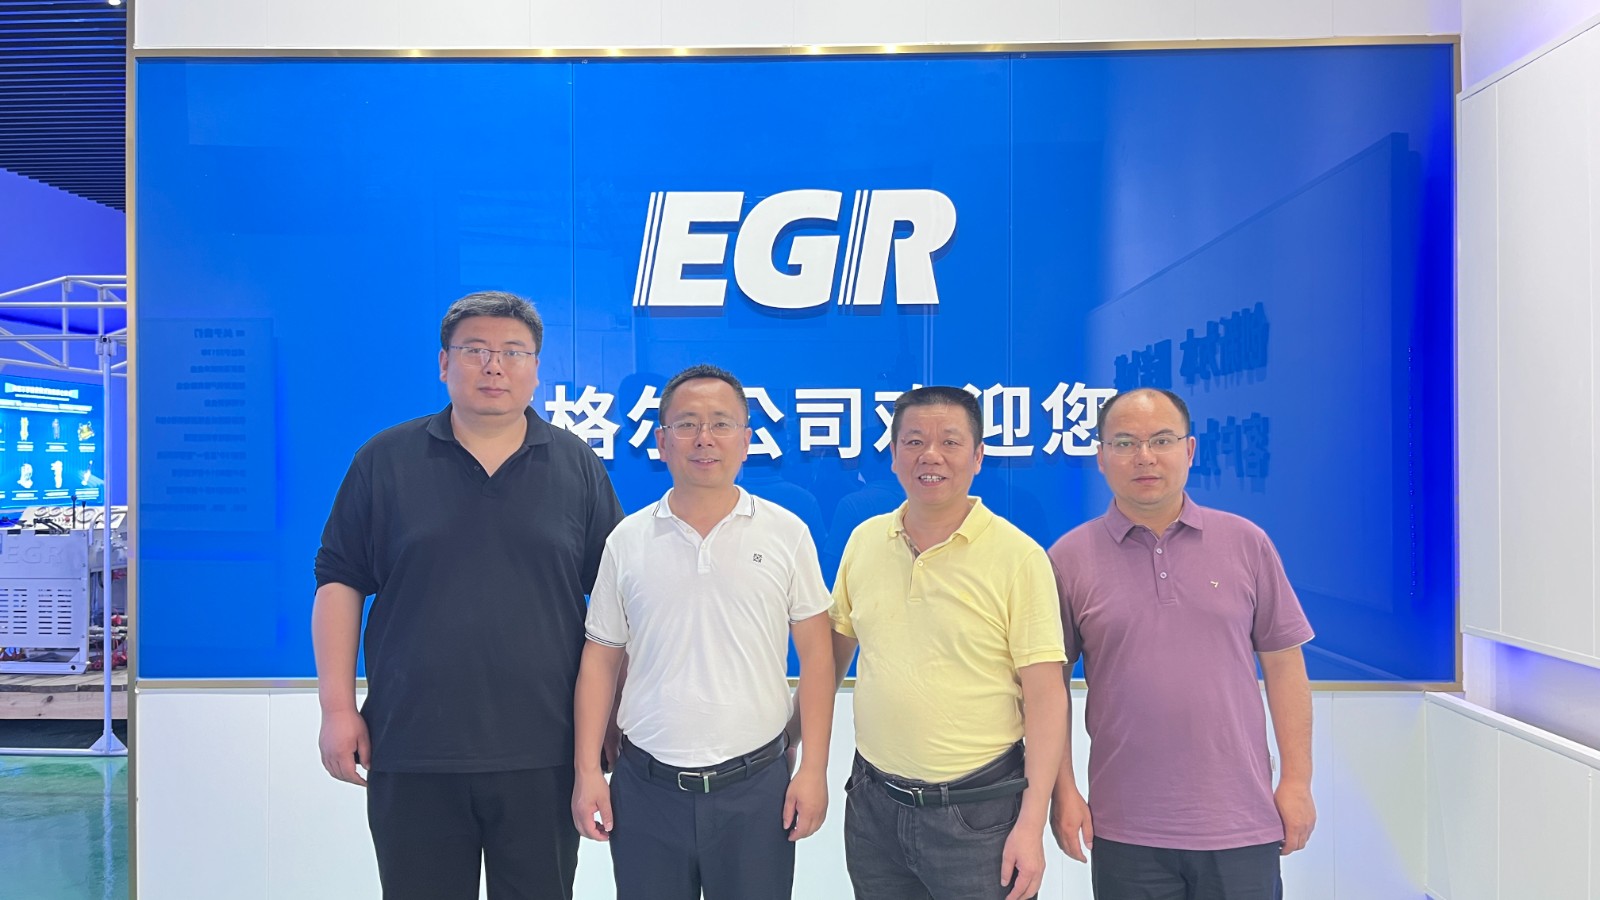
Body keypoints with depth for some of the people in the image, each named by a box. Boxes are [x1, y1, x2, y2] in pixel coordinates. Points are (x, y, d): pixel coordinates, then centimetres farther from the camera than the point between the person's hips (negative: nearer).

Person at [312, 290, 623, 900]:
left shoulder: (577, 467, 5)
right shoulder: (385, 461, 3)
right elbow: (339, 583, 4)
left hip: (543, 755, 1)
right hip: (411, 753, 0)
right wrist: (338, 708, -2)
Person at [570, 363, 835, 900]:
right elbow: (601, 661, 6)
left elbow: (815, 655, 0)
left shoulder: (786, 534, -1)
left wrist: (813, 770, -4)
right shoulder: (626, 540, 2)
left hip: (756, 785, -1)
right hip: (645, 788, 1)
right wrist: (587, 770, 1)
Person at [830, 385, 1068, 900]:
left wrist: (1031, 823, -13)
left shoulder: (1019, 556, -10)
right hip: (873, 800, 4)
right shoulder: (863, 540, 3)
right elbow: (831, 654, 14)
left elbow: (1045, 695, -10)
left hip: (979, 809, -4)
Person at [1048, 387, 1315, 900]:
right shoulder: (1070, 559, -1)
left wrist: (1297, 781, 1)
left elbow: (1283, 664, 5)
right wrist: (1063, 791, -2)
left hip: (1241, 823, 1)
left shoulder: (1246, 543, 3)